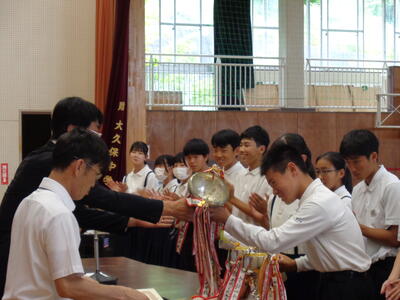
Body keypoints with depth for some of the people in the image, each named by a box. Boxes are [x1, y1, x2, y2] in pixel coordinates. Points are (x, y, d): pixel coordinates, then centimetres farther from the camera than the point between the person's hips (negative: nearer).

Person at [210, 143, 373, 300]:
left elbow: (273, 242, -23)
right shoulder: (316, 198, 10)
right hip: (333, 281, 9)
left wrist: (228, 220, -17)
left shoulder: (320, 203, -21)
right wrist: (297, 264, 6)